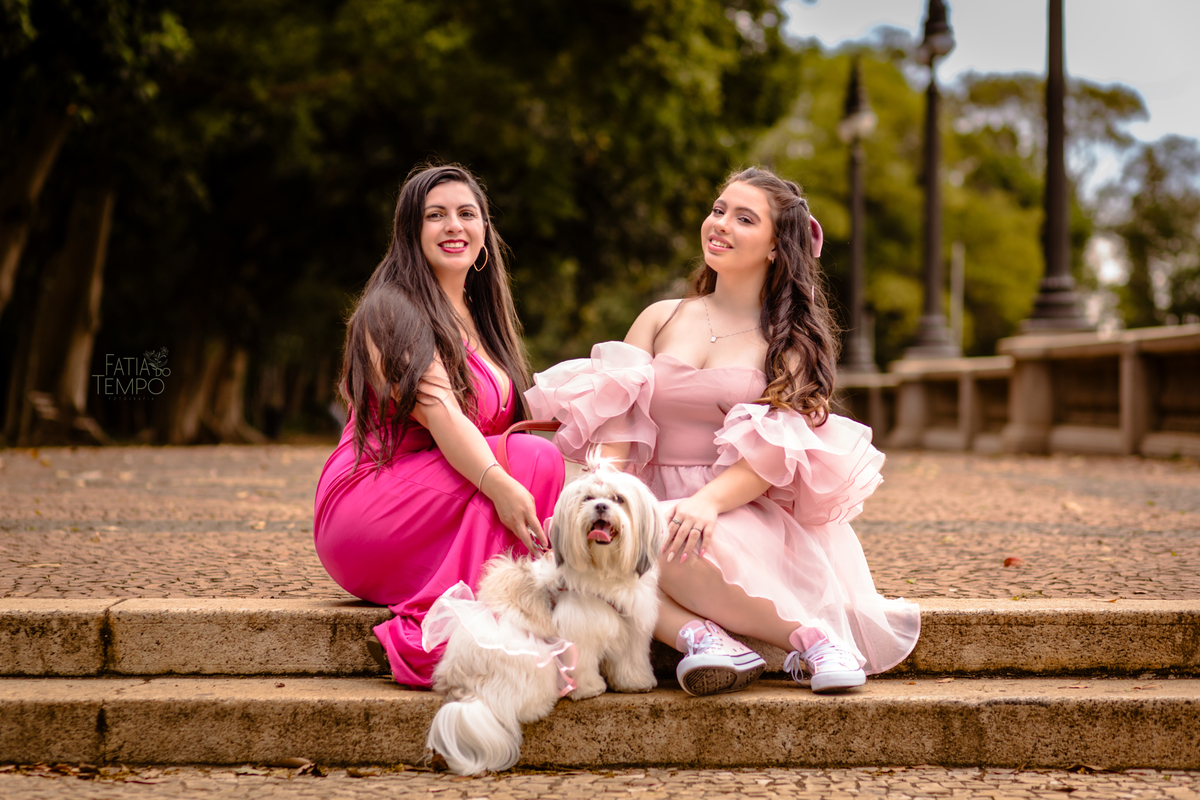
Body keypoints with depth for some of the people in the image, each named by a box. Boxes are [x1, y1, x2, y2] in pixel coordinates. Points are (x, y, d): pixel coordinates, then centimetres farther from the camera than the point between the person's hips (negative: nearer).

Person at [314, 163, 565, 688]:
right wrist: (501, 483, -39)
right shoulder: (392, 309, -7)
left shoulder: (478, 315, 21)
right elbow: (437, 411, -23)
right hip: (366, 503, -7)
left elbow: (506, 422, 18)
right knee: (534, 459, -26)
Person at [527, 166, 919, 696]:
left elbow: (778, 452, -8)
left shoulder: (794, 341, 7)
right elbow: (616, 415, 3)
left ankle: (815, 638, -27)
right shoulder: (660, 319, 17)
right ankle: (699, 634, -38)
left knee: (679, 543, -38)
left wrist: (707, 502, -26)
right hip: (657, 507, 3)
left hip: (742, 511, -3)